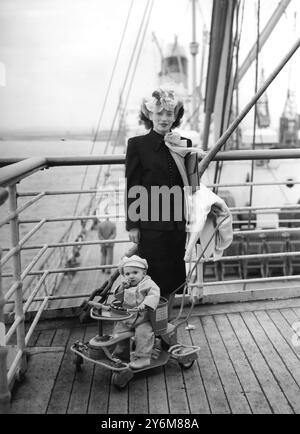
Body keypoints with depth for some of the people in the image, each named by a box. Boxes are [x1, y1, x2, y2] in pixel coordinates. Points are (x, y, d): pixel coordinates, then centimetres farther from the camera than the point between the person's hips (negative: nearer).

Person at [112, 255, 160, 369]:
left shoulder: (147, 284, -6)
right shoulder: (124, 286, 14)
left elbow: (154, 295, -22)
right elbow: (117, 299, 10)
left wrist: (145, 304, -39)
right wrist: (122, 287, -7)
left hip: (142, 318, -6)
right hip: (125, 319, 6)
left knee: (143, 334, -27)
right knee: (118, 332, -1)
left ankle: (142, 358, -16)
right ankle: (120, 354, 23)